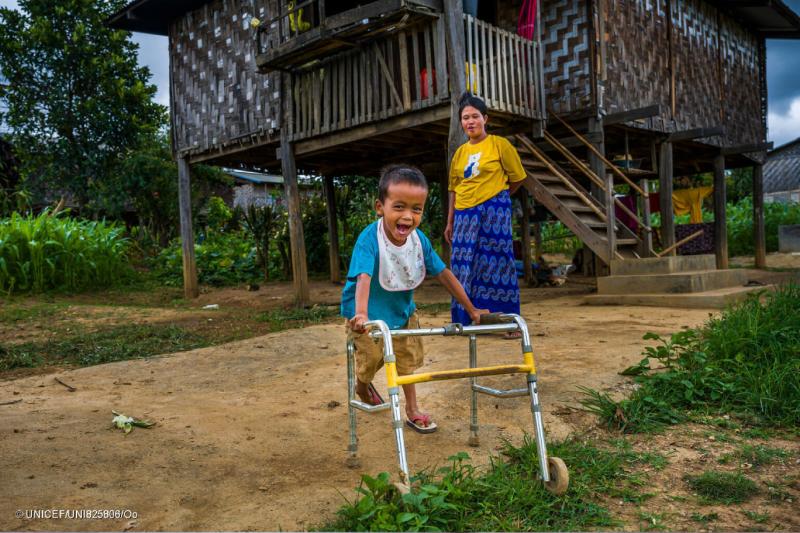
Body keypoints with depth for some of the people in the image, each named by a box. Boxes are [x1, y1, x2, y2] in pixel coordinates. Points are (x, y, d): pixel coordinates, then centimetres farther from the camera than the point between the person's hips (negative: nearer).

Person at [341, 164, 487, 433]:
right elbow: (363, 277, -45)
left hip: (402, 309, 5)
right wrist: (361, 314, -63)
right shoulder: (370, 239, -32)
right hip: (369, 313, -4)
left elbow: (443, 274, -8)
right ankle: (362, 384, 36)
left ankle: (412, 409, 29)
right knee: (371, 357, -1)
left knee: (407, 358, 11)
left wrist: (471, 310, -4)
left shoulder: (419, 240, -16)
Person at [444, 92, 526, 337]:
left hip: (493, 211, -5)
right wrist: (450, 222, 12)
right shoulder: (460, 152, 13)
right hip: (465, 214, 5)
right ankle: (466, 321, 15)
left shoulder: (499, 144, 0)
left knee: (497, 263, -5)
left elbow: (517, 178, 5)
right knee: (464, 267, 4)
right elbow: (454, 188, 15)